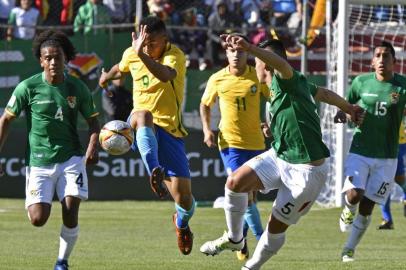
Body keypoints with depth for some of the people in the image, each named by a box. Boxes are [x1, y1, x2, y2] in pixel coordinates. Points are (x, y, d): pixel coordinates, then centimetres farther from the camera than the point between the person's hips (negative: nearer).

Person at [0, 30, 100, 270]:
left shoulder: (78, 88, -2)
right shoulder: (28, 87, -8)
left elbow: (92, 120, 9)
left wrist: (93, 146, -10)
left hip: (71, 159, 1)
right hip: (39, 162, -1)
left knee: (70, 214, -13)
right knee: (38, 220, -9)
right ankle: (35, 203, 30)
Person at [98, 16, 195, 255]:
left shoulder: (175, 55, -13)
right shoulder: (132, 54, 2)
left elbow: (166, 75, -38)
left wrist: (142, 54, -51)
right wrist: (108, 76, 49)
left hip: (170, 130, -2)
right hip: (141, 127, 2)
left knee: (183, 198, -4)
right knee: (144, 115, -39)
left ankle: (182, 223, 34)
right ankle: (155, 172, -54)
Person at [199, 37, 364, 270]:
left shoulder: (287, 81, -17)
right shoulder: (300, 84, 10)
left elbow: (281, 63, -42)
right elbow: (325, 94, 27)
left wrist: (249, 48, -60)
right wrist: (349, 108, 46)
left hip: (306, 170, -8)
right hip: (279, 157, 8)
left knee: (276, 226, 0)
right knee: (235, 182, -10)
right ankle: (234, 239, 9)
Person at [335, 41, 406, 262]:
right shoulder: (361, 82, 0)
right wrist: (342, 113, -9)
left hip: (386, 158, 0)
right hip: (360, 151, 0)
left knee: (366, 208, 2)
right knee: (354, 195, -22)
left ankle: (349, 249, 22)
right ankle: (348, 211, 15)